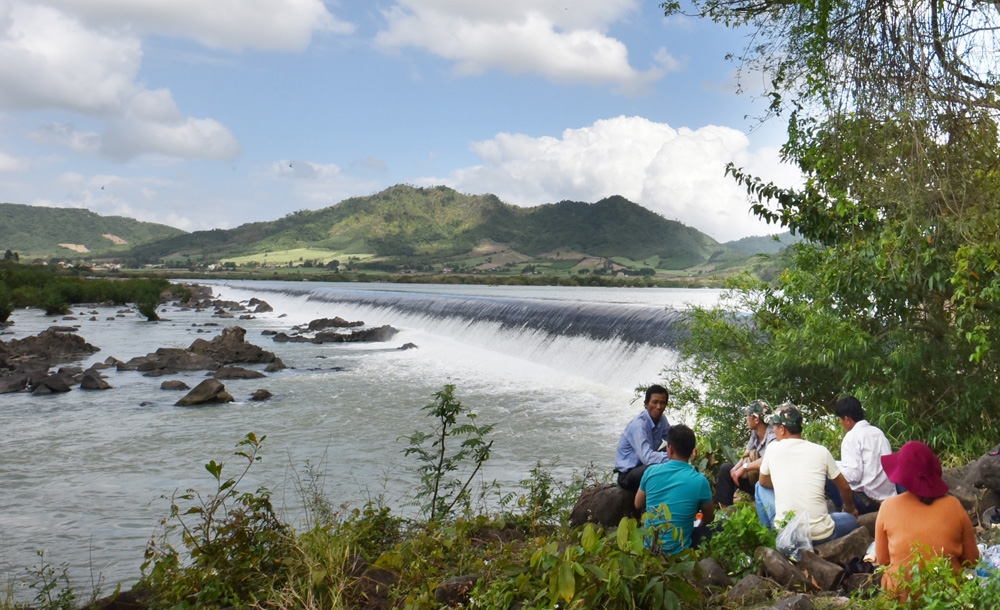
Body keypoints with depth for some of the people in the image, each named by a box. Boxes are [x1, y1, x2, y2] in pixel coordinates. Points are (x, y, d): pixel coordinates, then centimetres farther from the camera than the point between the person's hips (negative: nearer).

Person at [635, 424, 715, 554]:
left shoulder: (651, 471, -9)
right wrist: (699, 527, 22)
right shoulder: (699, 481, -17)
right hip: (676, 551, -3)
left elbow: (638, 505, 7)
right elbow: (708, 518, 1)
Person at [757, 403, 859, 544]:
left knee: (761, 487, 24)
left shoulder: (773, 449, -3)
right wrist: (850, 509, 33)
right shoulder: (821, 451, 1)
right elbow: (845, 488, 13)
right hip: (820, 535, 2)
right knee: (852, 519, 32)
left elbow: (764, 482, 14)